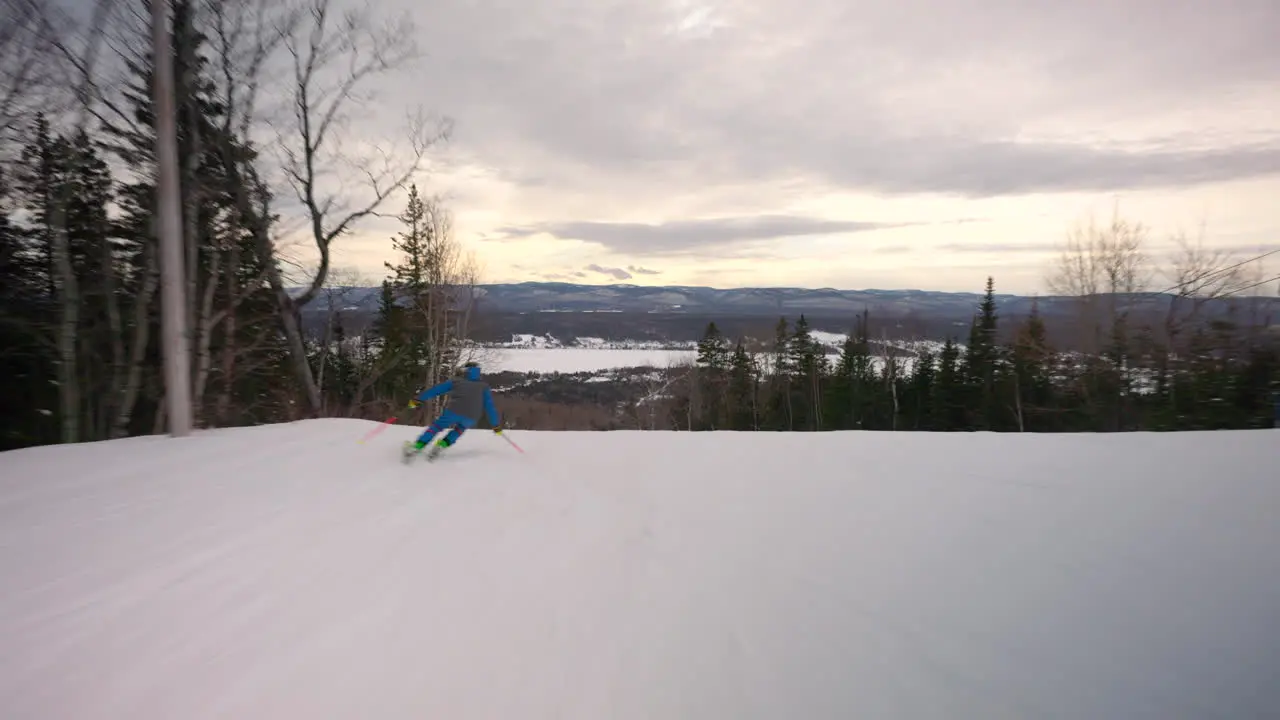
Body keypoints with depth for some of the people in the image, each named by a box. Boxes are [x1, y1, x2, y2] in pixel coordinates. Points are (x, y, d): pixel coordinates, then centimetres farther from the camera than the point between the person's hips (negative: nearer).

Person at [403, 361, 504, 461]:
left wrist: (418, 399, 22)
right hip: (471, 418, 1)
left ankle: (417, 447, 0)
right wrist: (496, 425, 22)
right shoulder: (484, 386, 24)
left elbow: (436, 389, 20)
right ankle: (443, 444, 11)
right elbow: (490, 407, 20)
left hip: (453, 412, -1)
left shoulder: (456, 381, 24)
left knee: (437, 426, 20)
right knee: (460, 428, 32)